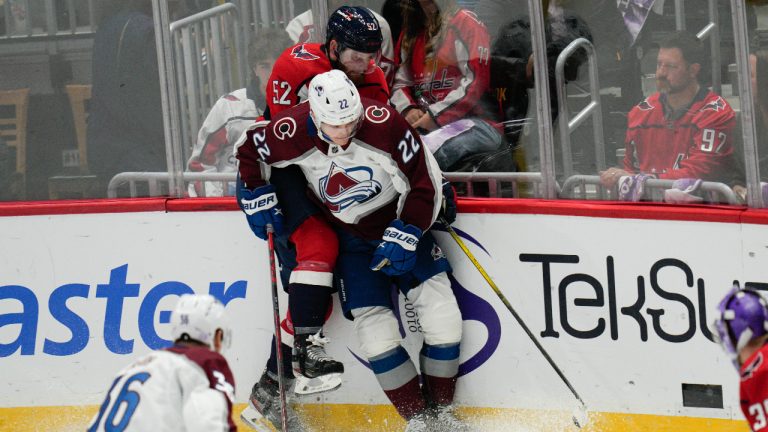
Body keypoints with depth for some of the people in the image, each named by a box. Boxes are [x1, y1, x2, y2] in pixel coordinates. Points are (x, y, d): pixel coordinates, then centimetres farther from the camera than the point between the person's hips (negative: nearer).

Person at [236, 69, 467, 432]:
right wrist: (258, 200, -2)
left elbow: (424, 184, -18)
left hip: (402, 224, -1)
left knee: (442, 317, -10)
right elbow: (247, 150, 1)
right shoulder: (291, 134, -23)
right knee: (375, 330, -11)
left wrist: (403, 237, -21)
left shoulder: (384, 124, -28)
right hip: (350, 237, 1)